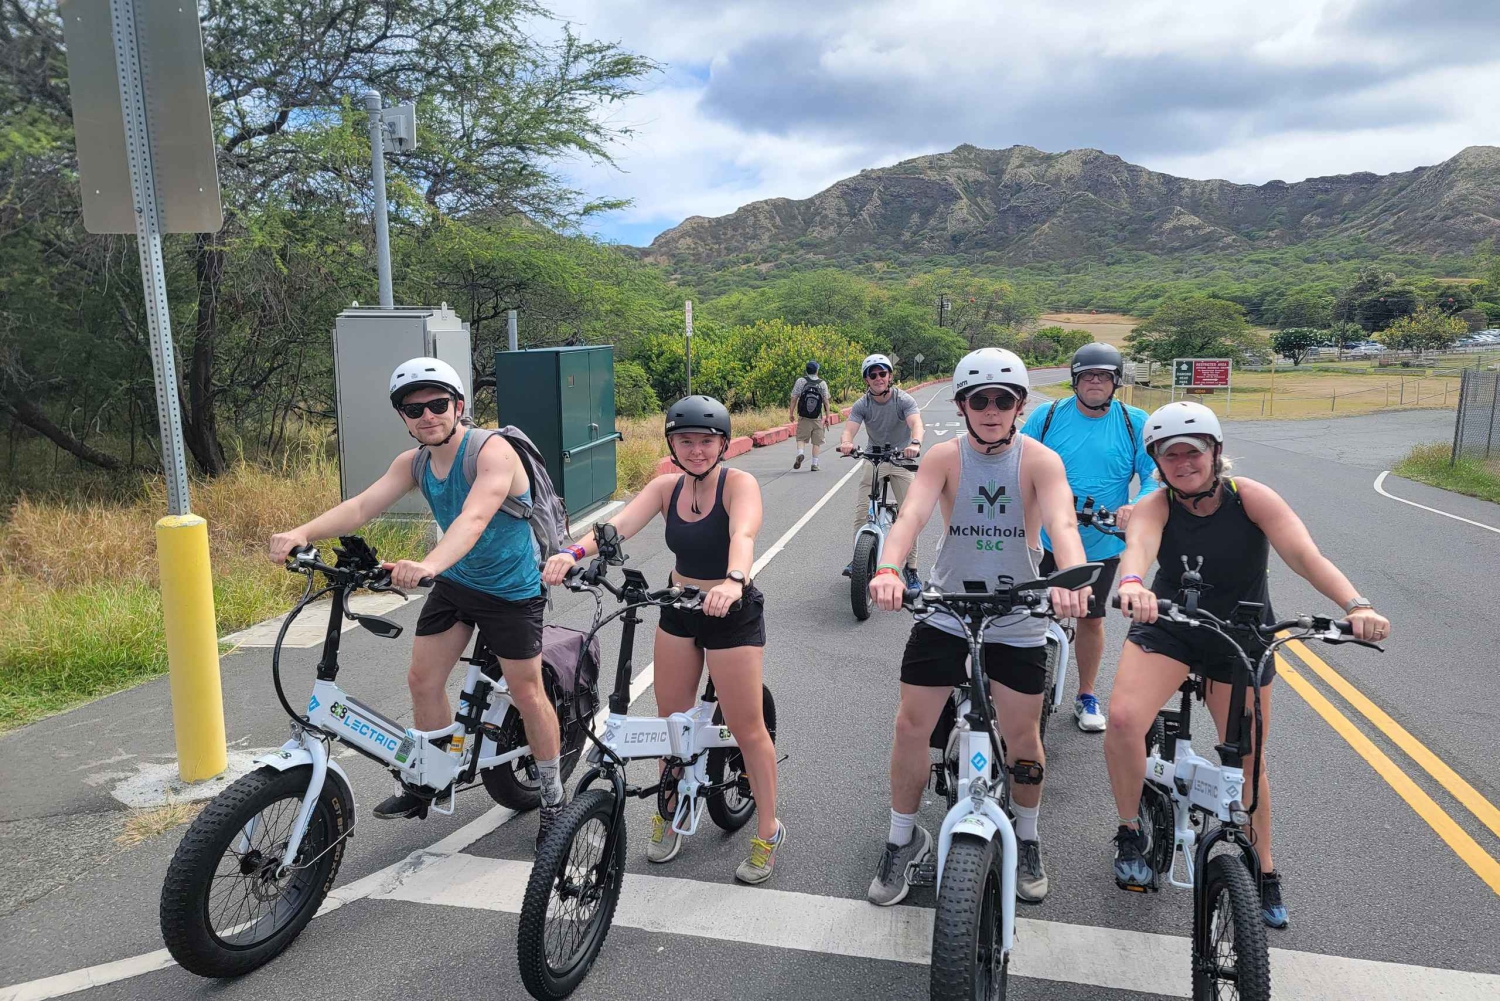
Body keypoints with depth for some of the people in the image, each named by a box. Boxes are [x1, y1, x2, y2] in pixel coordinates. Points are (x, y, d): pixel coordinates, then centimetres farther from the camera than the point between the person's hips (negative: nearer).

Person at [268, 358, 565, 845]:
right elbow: (361, 505, -17)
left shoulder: (493, 450, -25)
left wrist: (428, 564, -58)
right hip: (454, 582, 6)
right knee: (422, 680, 7)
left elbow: (474, 518, -41)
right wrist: (301, 532, -34)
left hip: (511, 590, -6)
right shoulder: (412, 463, -4)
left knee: (527, 692, 0)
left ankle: (553, 795, 19)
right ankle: (429, 781, 29)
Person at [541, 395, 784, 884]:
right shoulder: (665, 487, -4)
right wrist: (573, 552, -39)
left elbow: (743, 535, -37)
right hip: (678, 610, 5)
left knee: (748, 729, 2)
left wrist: (733, 581, -58)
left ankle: (768, 831, 20)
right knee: (672, 718, 14)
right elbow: (621, 524, -20)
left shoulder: (739, 484, -17)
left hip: (733, 614, -5)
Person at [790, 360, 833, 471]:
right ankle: (814, 464, 7)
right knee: (817, 442, 7)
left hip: (803, 417, 0)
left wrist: (791, 413, 6)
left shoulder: (801, 381, -1)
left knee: (801, 438, 8)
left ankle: (800, 453, -19)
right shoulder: (822, 383, 1)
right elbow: (826, 401, 0)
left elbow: (794, 398, -3)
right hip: (817, 418, 0)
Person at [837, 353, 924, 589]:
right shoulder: (862, 404, -9)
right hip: (874, 460, 2)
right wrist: (846, 442, -48)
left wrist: (915, 443, -55)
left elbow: (916, 423, -33)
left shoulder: (903, 399, -15)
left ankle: (911, 568, 3)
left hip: (901, 459, -2)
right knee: (862, 512, -9)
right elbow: (849, 429, -23)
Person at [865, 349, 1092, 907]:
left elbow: (1062, 523, -27)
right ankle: (903, 840, 24)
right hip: (945, 611, 1)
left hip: (1017, 620, 0)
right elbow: (912, 513, -25)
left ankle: (1026, 838, 36)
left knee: (1022, 736, 8)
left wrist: (1071, 578, -48)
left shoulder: (1040, 460, -11)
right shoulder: (945, 457, -10)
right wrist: (887, 570, -46)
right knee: (911, 725, 1)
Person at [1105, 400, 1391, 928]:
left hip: (1240, 641, 0)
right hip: (1167, 628, 0)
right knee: (1123, 717, -25)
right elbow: (1138, 546, -40)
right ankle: (1130, 834, 0)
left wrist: (1356, 605, -48)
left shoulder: (1251, 498, -18)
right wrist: (1132, 584, -63)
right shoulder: (1155, 506, -17)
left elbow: (1305, 555, -30)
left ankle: (1264, 872, 34)